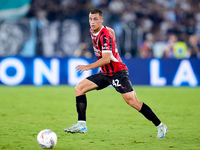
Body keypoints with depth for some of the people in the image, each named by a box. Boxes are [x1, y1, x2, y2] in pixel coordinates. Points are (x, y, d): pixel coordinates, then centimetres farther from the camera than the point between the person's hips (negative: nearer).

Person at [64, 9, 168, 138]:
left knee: (132, 101, -16)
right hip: (105, 73, 9)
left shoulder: (105, 35, -22)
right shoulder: (93, 31, 4)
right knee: (79, 88, -2)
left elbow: (106, 59, -31)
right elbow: (111, 31, 25)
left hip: (118, 73, -9)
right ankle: (82, 125, -5)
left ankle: (160, 126, -5)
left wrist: (88, 67, -39)